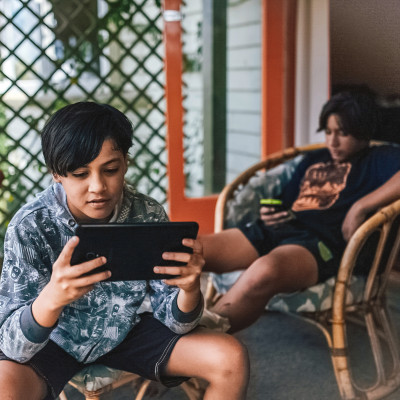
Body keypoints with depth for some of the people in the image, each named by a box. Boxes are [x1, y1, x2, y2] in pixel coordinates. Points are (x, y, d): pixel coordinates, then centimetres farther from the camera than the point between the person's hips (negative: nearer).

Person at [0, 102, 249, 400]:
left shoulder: (148, 216, -16)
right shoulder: (30, 226, -23)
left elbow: (172, 321, -13)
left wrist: (189, 288, -37)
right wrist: (52, 299, -50)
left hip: (123, 332, 3)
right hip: (54, 341, -2)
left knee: (231, 359, -14)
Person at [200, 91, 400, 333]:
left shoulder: (378, 159, 12)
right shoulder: (313, 161, 31)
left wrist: (360, 207, -15)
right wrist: (270, 215, 8)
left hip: (320, 241, -7)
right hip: (276, 230, 8)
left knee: (264, 271, -41)